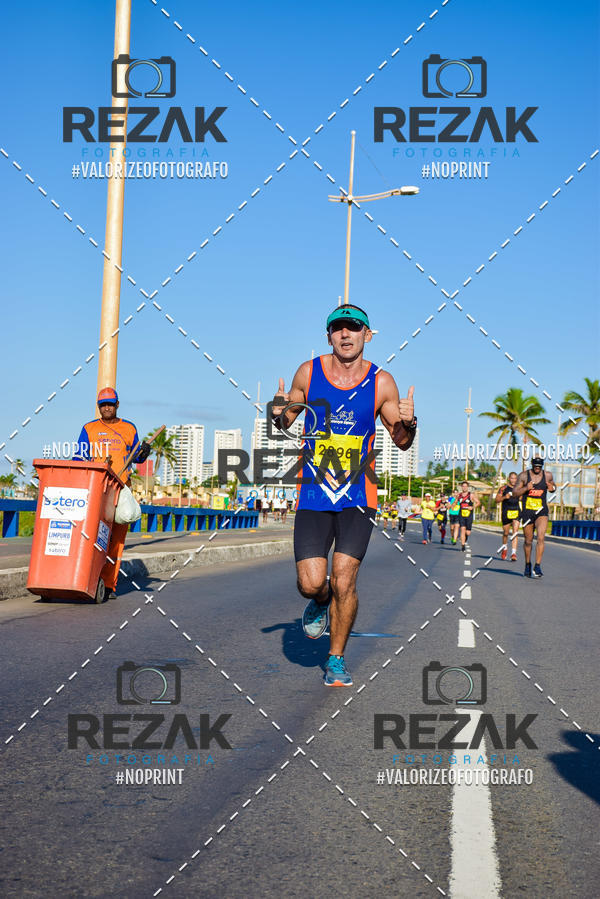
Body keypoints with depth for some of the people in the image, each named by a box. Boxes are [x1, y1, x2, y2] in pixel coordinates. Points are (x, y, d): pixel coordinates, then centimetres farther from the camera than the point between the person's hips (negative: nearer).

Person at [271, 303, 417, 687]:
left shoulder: (381, 382, -1)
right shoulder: (308, 373, -1)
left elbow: (402, 442, 7)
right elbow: (285, 422, 11)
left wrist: (408, 423, -15)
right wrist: (279, 413, -12)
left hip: (358, 496, -1)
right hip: (314, 494, 1)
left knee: (344, 580, -9)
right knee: (311, 583, -7)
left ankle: (336, 659, 13)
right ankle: (320, 602, 31)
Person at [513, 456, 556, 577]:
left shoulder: (548, 475, 2)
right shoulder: (524, 475, -3)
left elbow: (553, 486, 20)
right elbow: (515, 492, -3)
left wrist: (552, 488, -4)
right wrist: (526, 488, -21)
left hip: (542, 511, 0)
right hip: (527, 512, 0)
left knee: (540, 538, -18)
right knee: (528, 541, 10)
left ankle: (537, 566, -16)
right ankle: (527, 564, 31)